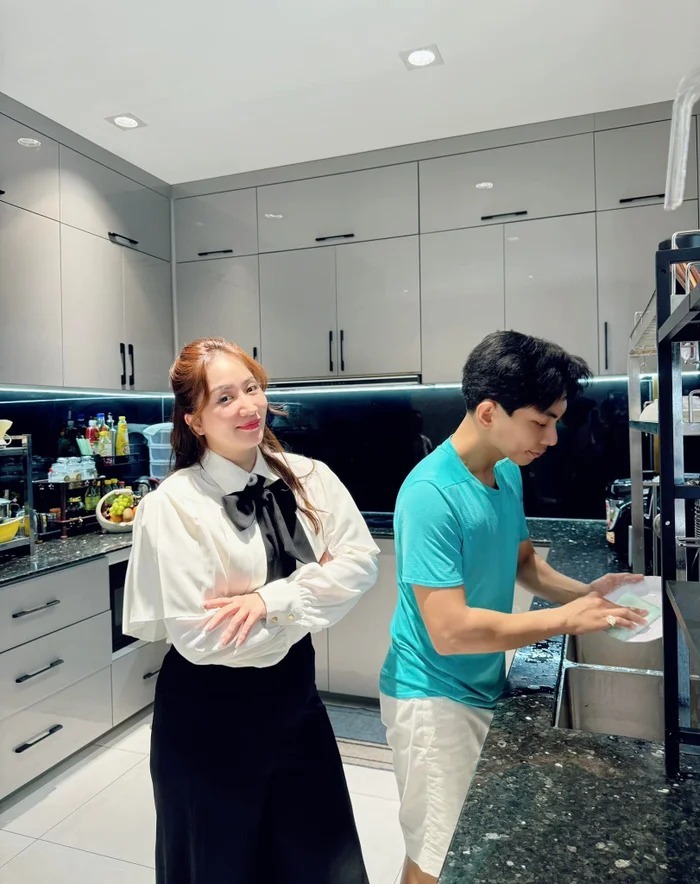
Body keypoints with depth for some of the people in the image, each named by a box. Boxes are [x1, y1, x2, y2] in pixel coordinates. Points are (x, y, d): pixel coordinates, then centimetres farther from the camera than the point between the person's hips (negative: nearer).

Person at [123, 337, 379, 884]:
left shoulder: (308, 477, -6)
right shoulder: (173, 507, -19)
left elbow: (361, 561, -12)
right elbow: (199, 637, -21)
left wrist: (271, 599, -24)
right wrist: (310, 598, -15)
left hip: (293, 693, 4)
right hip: (210, 715, -4)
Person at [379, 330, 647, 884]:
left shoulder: (509, 474, -2)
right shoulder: (431, 494, -28)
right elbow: (450, 631, -29)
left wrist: (584, 593, -4)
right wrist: (567, 620, -23)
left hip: (485, 686, 8)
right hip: (434, 698, -8)